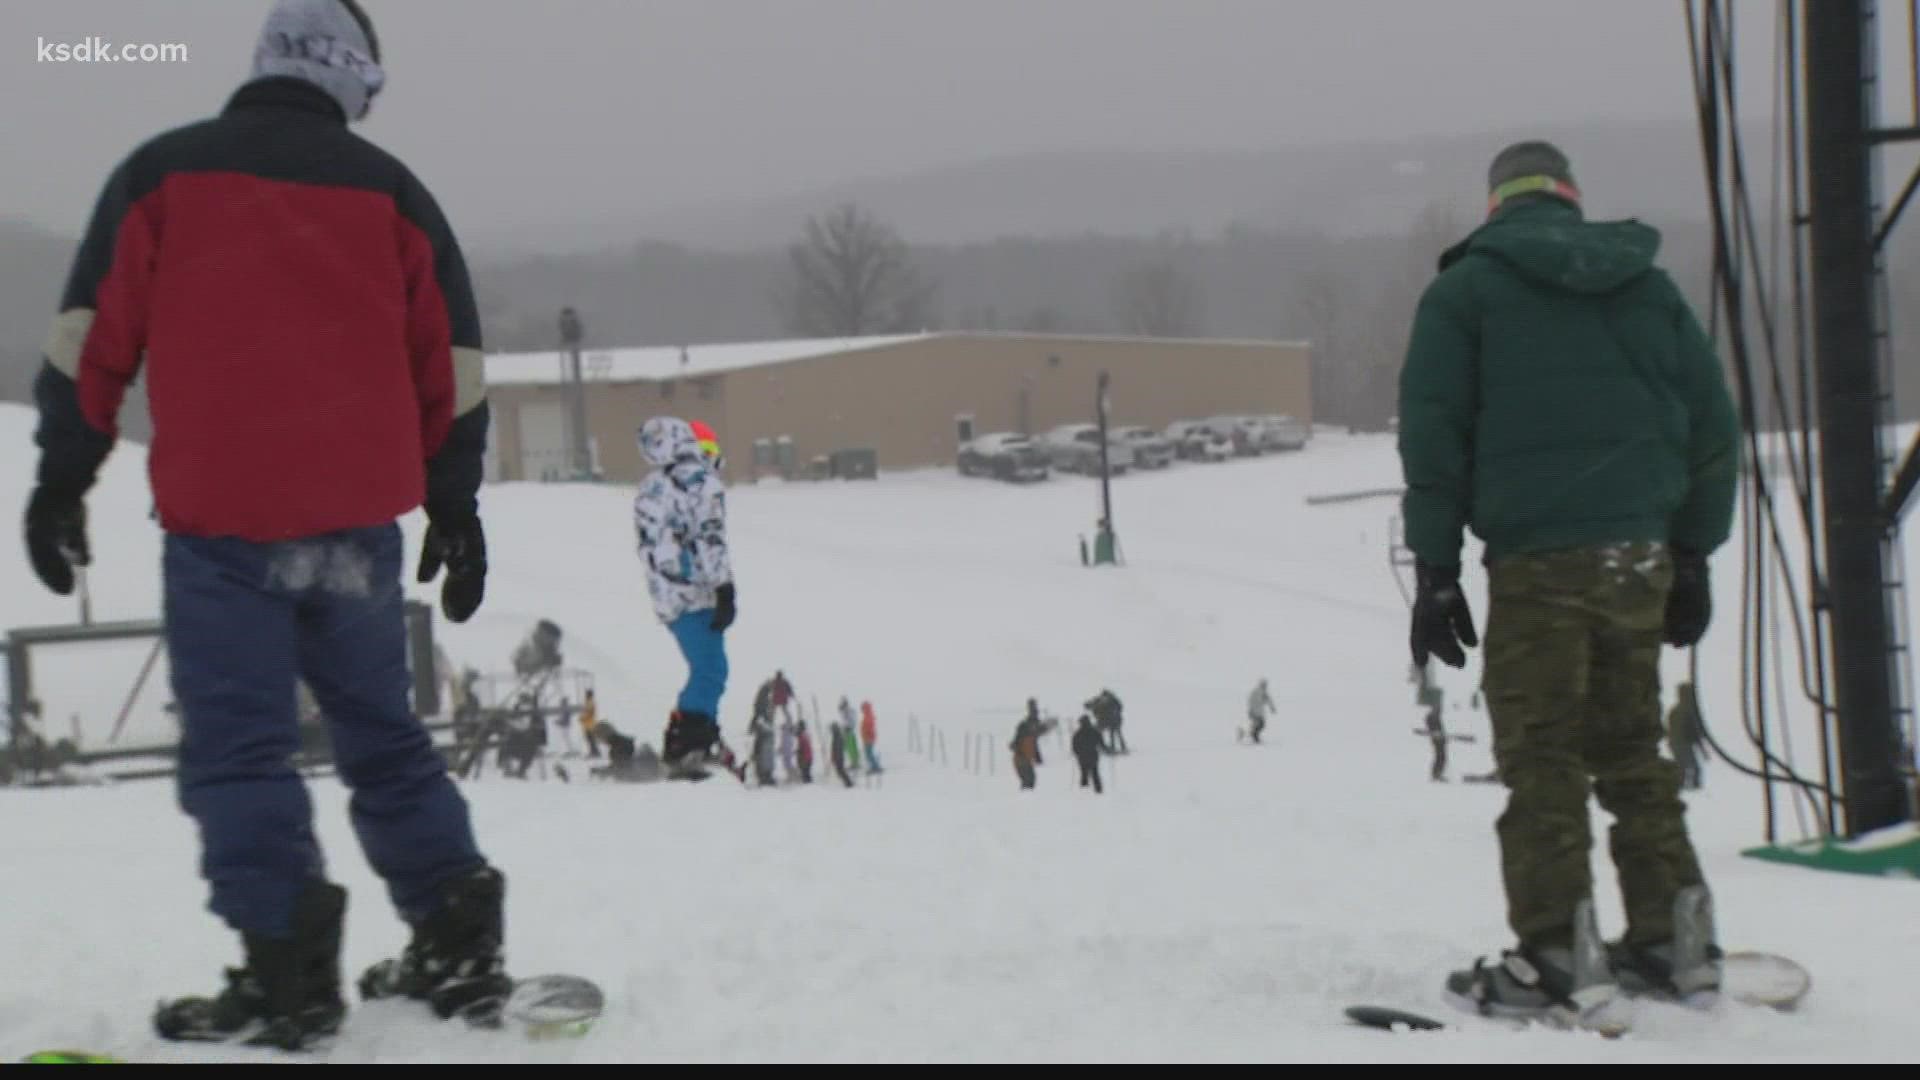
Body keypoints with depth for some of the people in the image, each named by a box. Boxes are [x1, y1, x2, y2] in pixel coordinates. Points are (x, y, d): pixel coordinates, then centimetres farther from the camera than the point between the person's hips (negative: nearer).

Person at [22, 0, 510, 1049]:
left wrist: (62, 477, 7)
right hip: (358, 518, 3)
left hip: (218, 516, -3)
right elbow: (452, 362, 11)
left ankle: (287, 969, -13)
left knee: (238, 745, -3)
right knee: (381, 733, 15)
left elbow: (92, 335, 2)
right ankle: (457, 942, 14)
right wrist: (455, 504, 17)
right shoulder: (389, 189, 10)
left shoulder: (163, 173, 4)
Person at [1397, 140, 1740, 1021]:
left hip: (1536, 558, -4)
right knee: (1633, 750, 14)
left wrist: (1435, 569, 0)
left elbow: (1432, 433, -3)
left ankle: (1558, 955, -5)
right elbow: (1712, 424, 14)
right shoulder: (1649, 285, 13)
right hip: (1640, 556, 4)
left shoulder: (1466, 288, 2)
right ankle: (1673, 939, 15)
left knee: (1541, 759, -1)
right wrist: (1693, 554, 19)